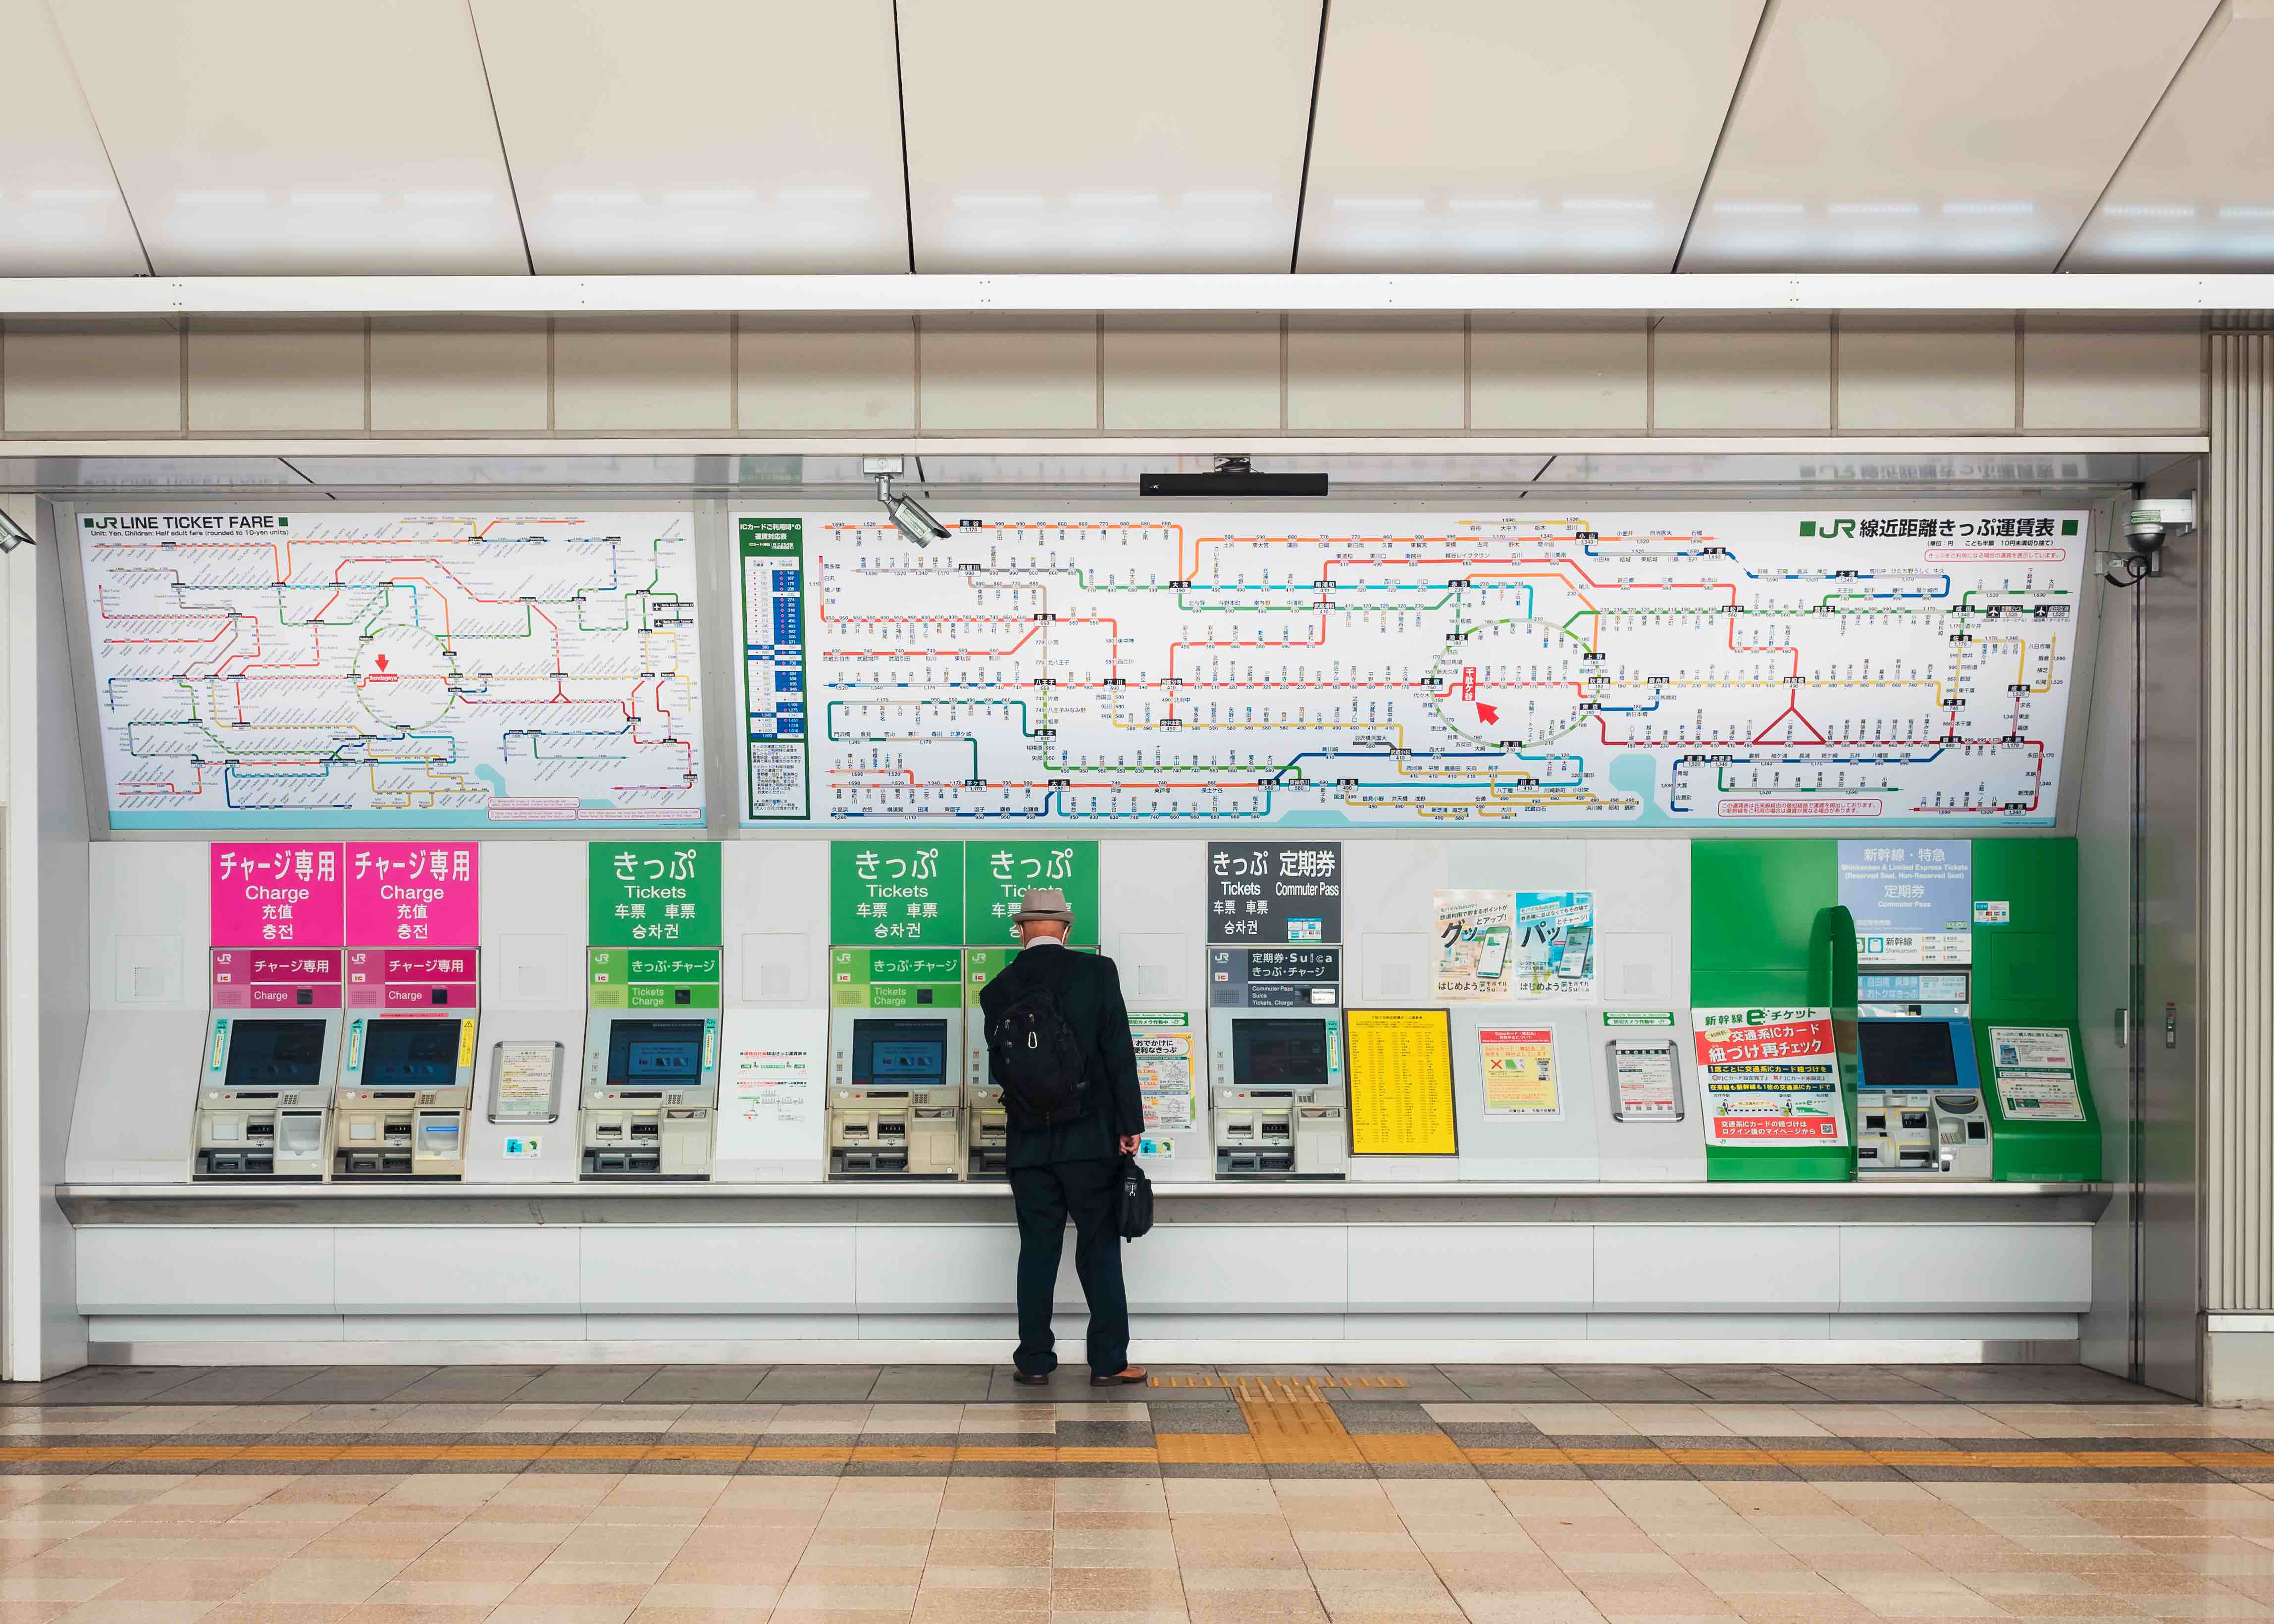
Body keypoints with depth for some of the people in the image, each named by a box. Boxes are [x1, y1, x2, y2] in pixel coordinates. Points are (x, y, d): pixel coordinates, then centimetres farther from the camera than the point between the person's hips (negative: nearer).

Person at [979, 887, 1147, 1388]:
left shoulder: (997, 991, 3)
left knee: (1038, 1250, 9)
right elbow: (1119, 1053, -9)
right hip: (1090, 1138, -2)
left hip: (1029, 1142, 2)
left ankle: (1034, 1362, 10)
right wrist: (1131, 1125, -5)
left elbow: (999, 1068, 11)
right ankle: (1109, 1363, 7)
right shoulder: (1097, 972, -5)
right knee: (1100, 1250, 5)